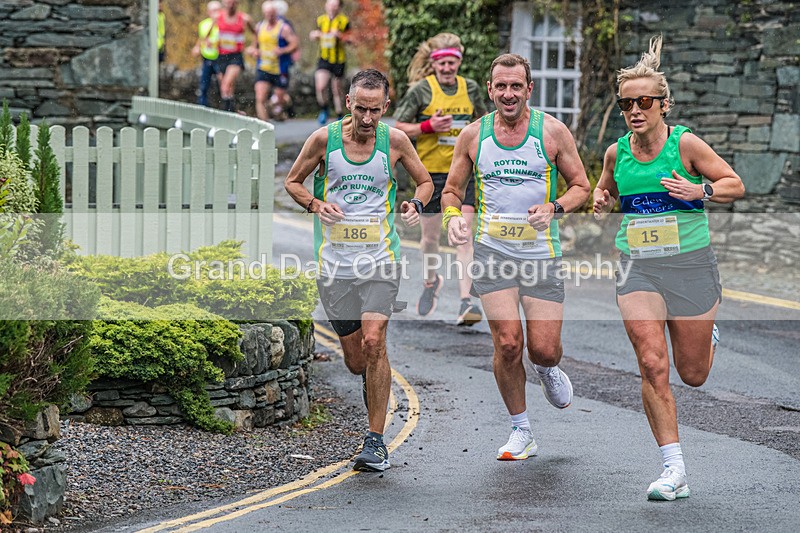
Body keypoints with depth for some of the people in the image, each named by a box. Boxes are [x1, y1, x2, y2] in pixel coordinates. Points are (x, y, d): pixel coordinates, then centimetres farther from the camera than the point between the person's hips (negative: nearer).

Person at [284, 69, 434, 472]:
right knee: (355, 359, 5)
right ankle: (376, 379, 44)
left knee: (373, 342, -18)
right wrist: (316, 205, -9)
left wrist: (416, 205, -8)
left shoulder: (394, 141, -1)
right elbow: (293, 182, 11)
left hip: (380, 257, -1)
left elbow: (425, 181, 14)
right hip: (335, 259, 1)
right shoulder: (324, 139, -2)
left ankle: (376, 442, -12)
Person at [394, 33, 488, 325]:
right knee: (430, 237, 11)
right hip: (431, 171, -1)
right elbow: (398, 128, -4)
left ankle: (466, 302, -15)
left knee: (464, 236, -11)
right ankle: (431, 281, 41)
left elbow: (483, 119, 22)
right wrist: (429, 127, -18)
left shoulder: (470, 89, 5)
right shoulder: (421, 90, -6)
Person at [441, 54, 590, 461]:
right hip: (492, 250, 0)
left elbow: (581, 186, 7)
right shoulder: (473, 135, 4)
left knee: (544, 349, -5)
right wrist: (452, 216, -8)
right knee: (507, 343, -11)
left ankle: (547, 369, 35)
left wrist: (554, 208, -13)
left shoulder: (552, 131, 0)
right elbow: (452, 190, 14)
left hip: (541, 251, 0)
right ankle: (521, 432, 6)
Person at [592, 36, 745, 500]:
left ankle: (709, 335, 47)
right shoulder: (616, 152, 2)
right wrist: (602, 202, 0)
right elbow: (605, 188, 23)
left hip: (690, 263, -2)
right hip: (638, 266, 2)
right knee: (652, 365, -13)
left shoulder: (685, 143, -9)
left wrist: (700, 190, -21)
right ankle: (675, 471, -8)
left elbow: (736, 185, -2)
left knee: (693, 374, 8)